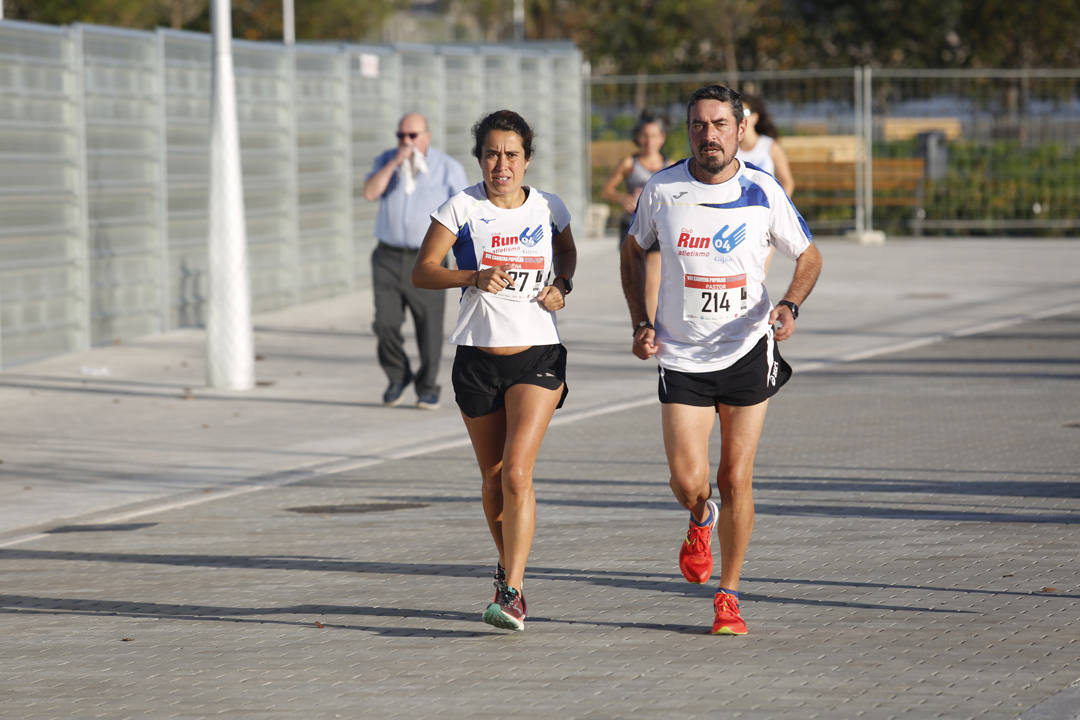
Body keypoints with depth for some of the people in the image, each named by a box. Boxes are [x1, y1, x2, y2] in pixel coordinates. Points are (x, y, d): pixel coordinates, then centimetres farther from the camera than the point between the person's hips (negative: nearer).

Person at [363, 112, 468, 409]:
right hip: (389, 259, 2)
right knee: (386, 323, -6)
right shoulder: (386, 161, 4)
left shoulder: (448, 169, -4)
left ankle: (428, 387, 17)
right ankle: (398, 376, 16)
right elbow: (370, 192, -12)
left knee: (429, 327, 0)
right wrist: (394, 162, -19)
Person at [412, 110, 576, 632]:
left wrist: (561, 286, 3)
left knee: (516, 472, -15)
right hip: (477, 358, 1)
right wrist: (473, 277, -24)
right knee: (492, 477, 12)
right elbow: (421, 271, -9)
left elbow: (566, 251, 23)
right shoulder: (462, 207, -4)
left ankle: (511, 593, -16)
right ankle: (508, 565, 37)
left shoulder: (547, 208, 2)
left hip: (538, 355, -1)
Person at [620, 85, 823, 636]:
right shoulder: (662, 189, -4)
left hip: (747, 350, 0)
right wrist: (640, 324, 3)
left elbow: (808, 257, 7)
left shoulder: (763, 192, -6)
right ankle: (701, 522, 30)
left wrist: (788, 306, -13)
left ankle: (728, 596, 15)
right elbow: (633, 251, 13)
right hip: (681, 357, 0)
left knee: (735, 480, -1)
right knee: (687, 481, -8)